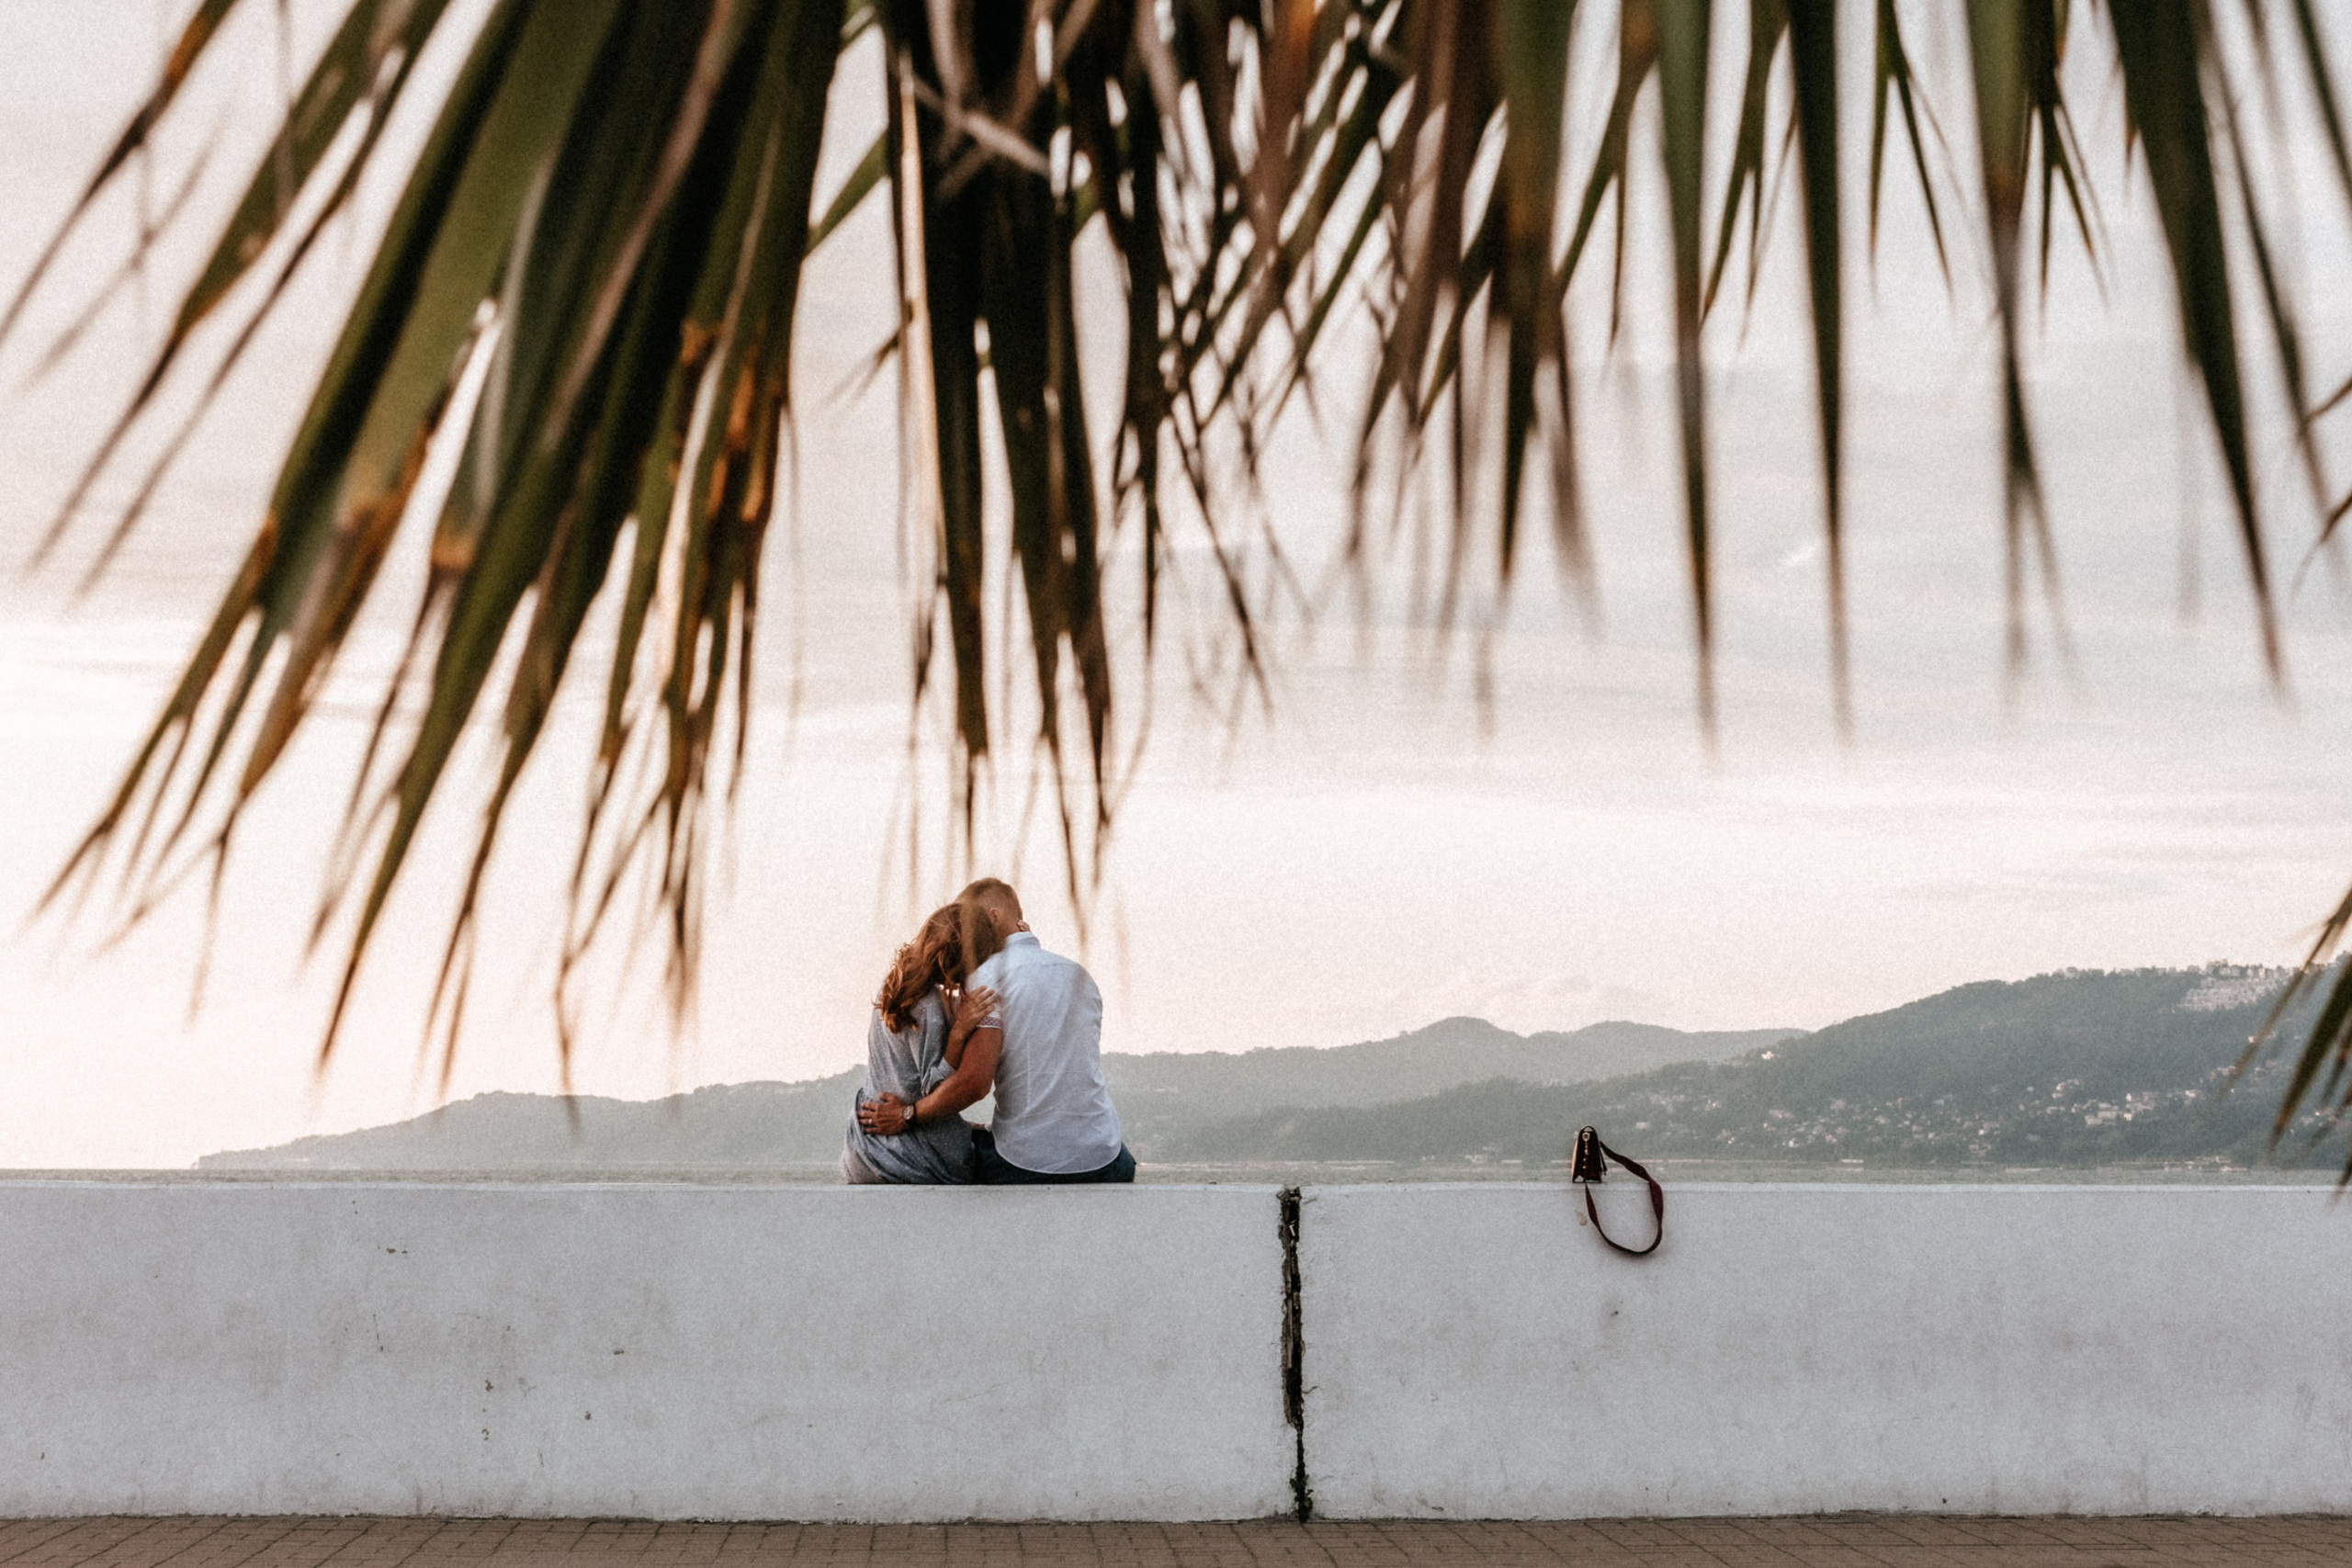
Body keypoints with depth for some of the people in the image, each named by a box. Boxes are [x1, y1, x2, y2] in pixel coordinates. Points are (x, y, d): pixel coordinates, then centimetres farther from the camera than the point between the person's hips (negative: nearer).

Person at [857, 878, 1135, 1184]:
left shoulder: (988, 978, -7)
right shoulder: (1080, 975, 12)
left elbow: (972, 1082, -15)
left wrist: (907, 1115, -3)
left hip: (1026, 1163, -5)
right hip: (1102, 1161, 5)